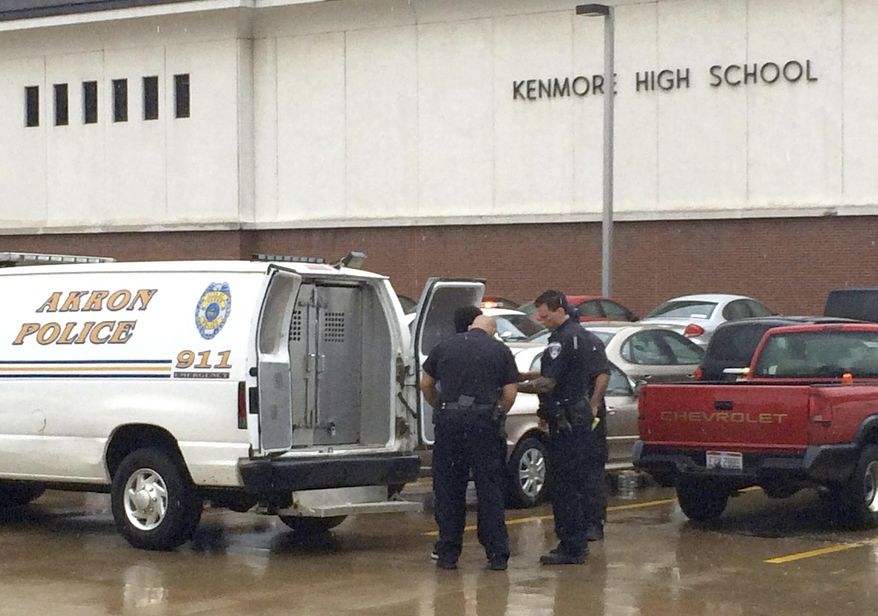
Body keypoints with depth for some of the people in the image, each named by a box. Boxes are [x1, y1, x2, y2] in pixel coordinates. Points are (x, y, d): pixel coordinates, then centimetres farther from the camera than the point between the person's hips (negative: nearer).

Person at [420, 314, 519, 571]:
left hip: (448, 420, 1)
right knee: (490, 489, 4)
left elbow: (426, 384, 16)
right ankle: (497, 555, 3)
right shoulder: (500, 350, 8)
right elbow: (510, 393, 3)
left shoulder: (445, 346, 12)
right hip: (483, 421, -1)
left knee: (447, 489, 8)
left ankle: (448, 553, 10)